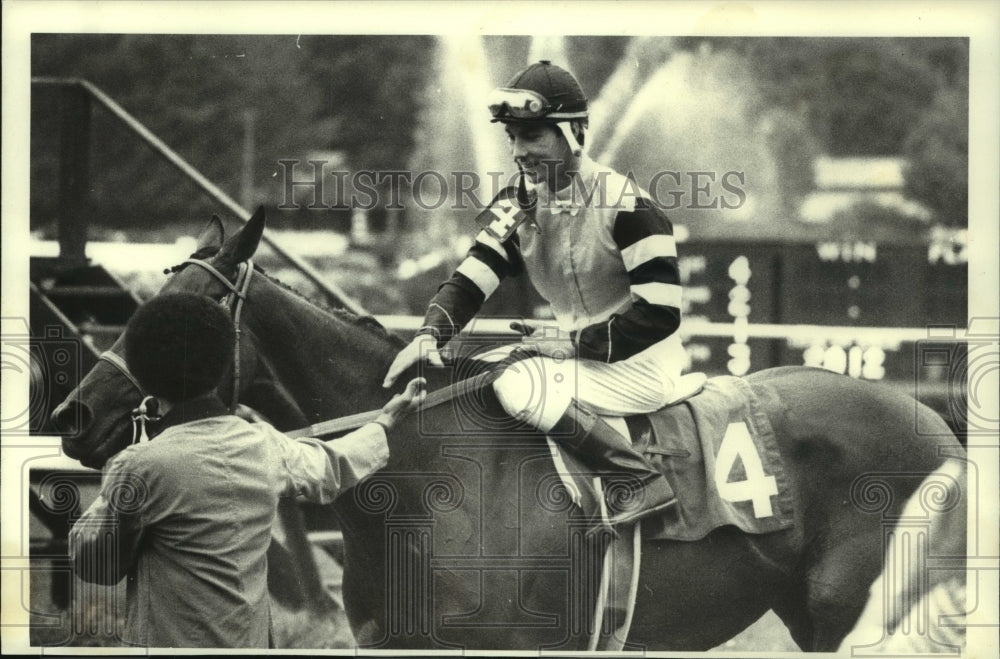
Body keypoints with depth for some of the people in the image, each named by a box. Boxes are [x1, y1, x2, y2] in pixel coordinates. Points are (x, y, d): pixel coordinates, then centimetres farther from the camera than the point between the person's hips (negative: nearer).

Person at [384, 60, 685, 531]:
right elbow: (470, 280, -3)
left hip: (641, 366, -8)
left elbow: (660, 311, -20)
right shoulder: (517, 208, 5)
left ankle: (641, 479, -20)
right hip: (583, 357, 8)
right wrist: (429, 336, -22)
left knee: (518, 386, -25)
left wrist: (576, 341, -19)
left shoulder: (620, 202, -17)